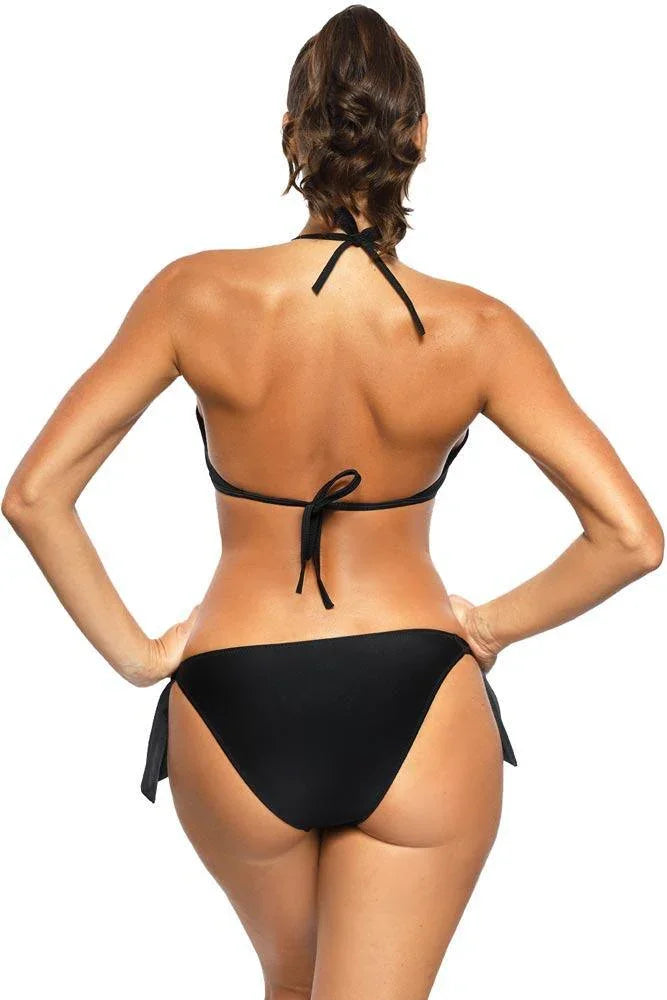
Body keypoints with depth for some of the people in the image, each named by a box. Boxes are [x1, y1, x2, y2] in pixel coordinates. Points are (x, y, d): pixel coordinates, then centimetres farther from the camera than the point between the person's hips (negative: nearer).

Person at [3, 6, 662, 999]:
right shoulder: (475, 331, -11)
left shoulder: (198, 296, -10)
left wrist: (133, 652, -1)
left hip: (234, 719, 2)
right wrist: (498, 622, 4)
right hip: (419, 718, -1)